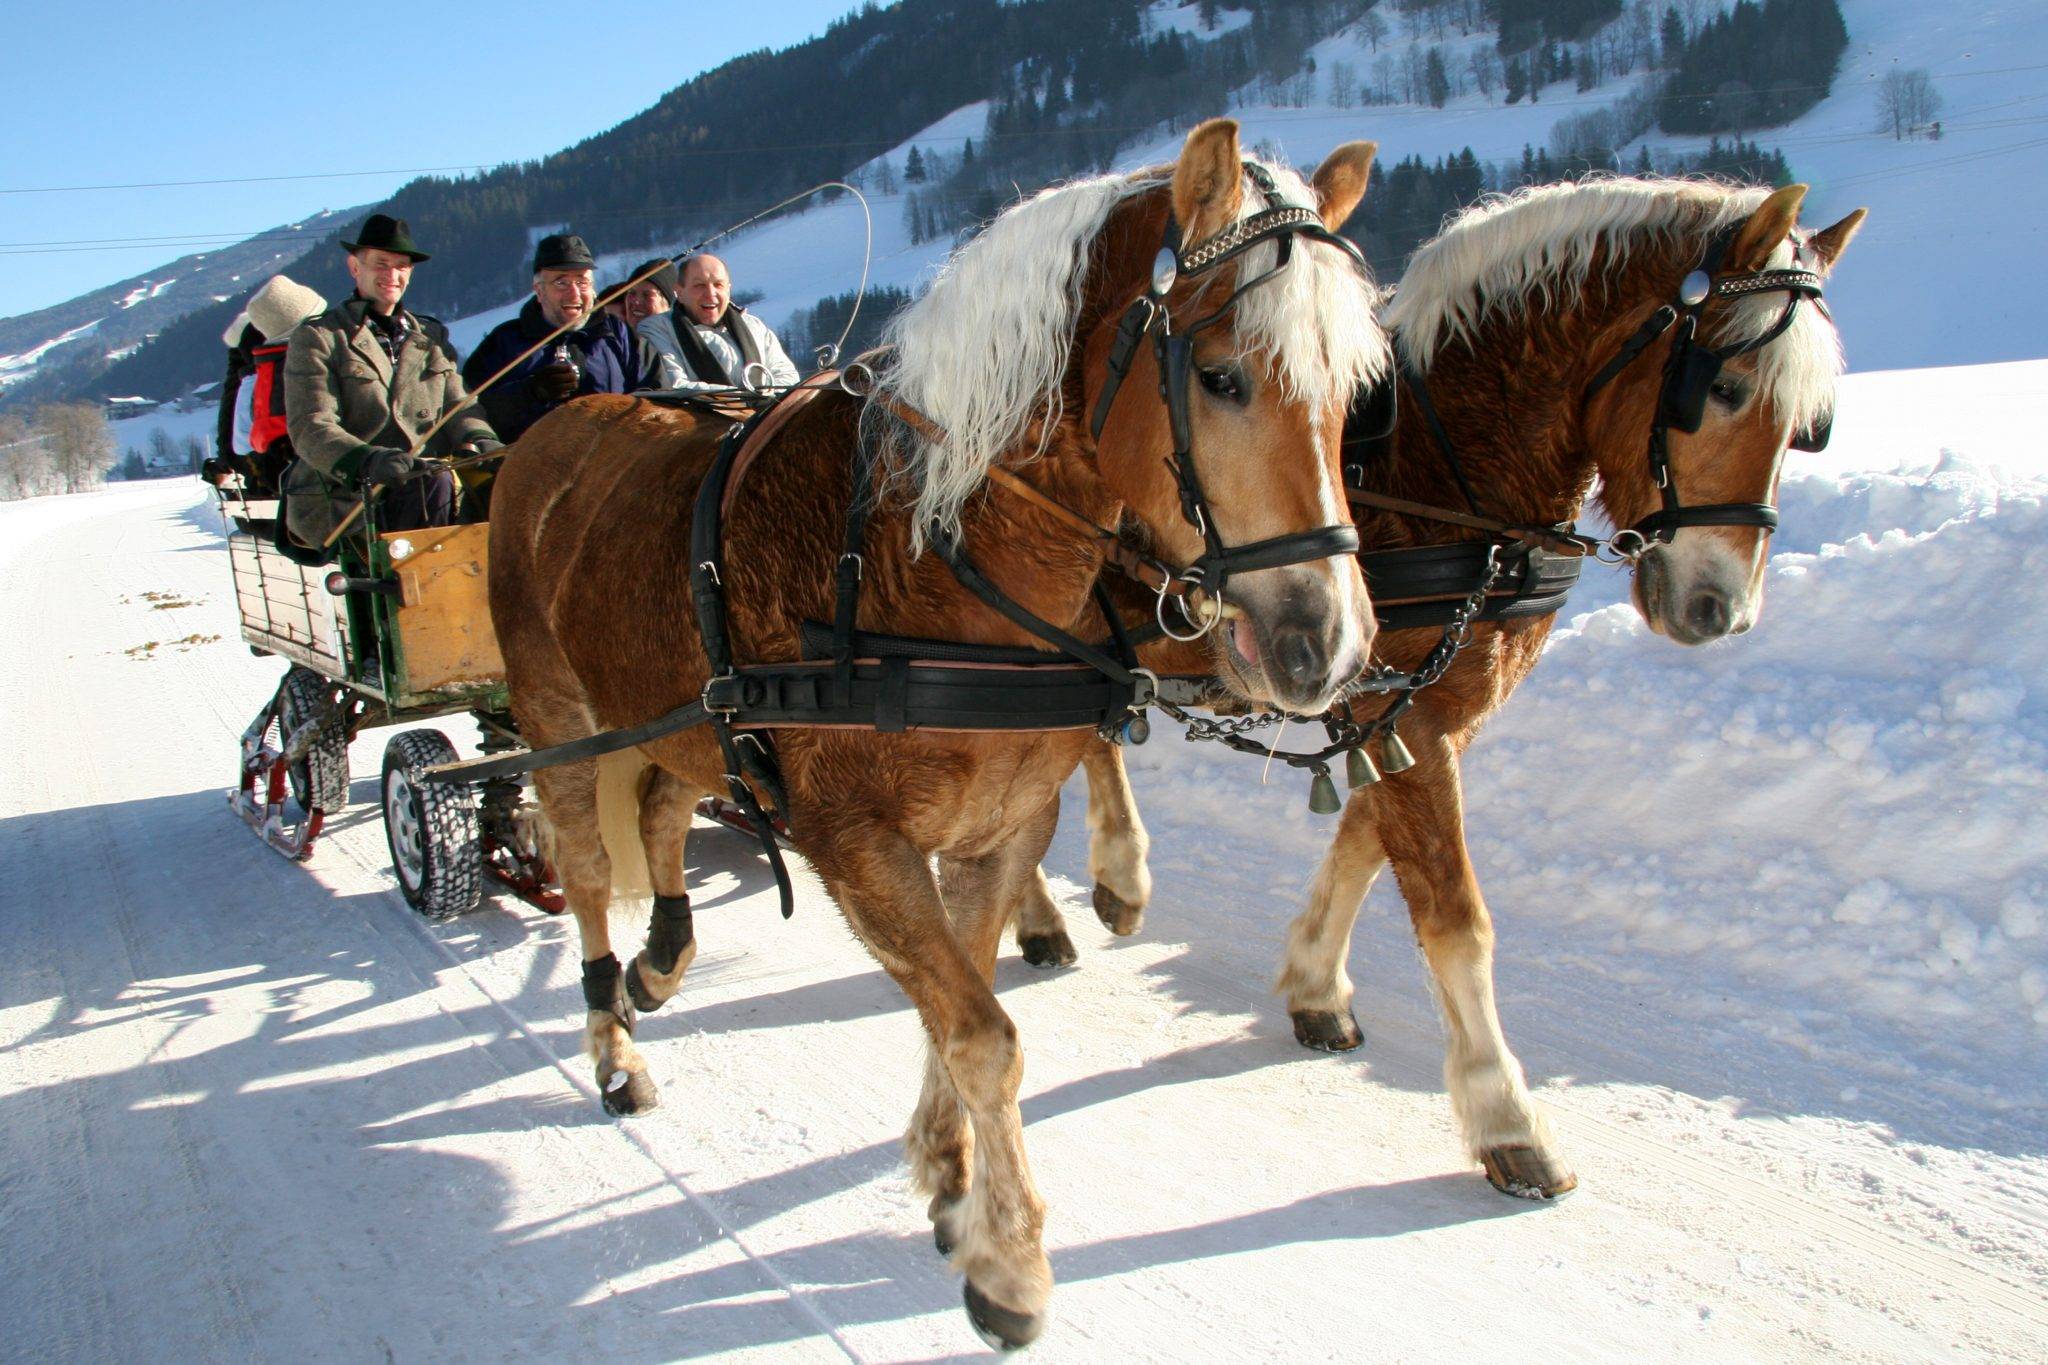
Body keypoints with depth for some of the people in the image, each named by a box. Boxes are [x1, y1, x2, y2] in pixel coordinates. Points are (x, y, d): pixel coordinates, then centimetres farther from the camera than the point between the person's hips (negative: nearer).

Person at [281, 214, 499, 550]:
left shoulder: (432, 337, 24)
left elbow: (458, 406, 14)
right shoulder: (316, 338, 6)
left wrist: (481, 443, -12)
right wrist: (367, 461, -29)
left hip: (424, 483, 5)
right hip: (342, 498, -5)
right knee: (435, 484, -33)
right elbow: (310, 428, -8)